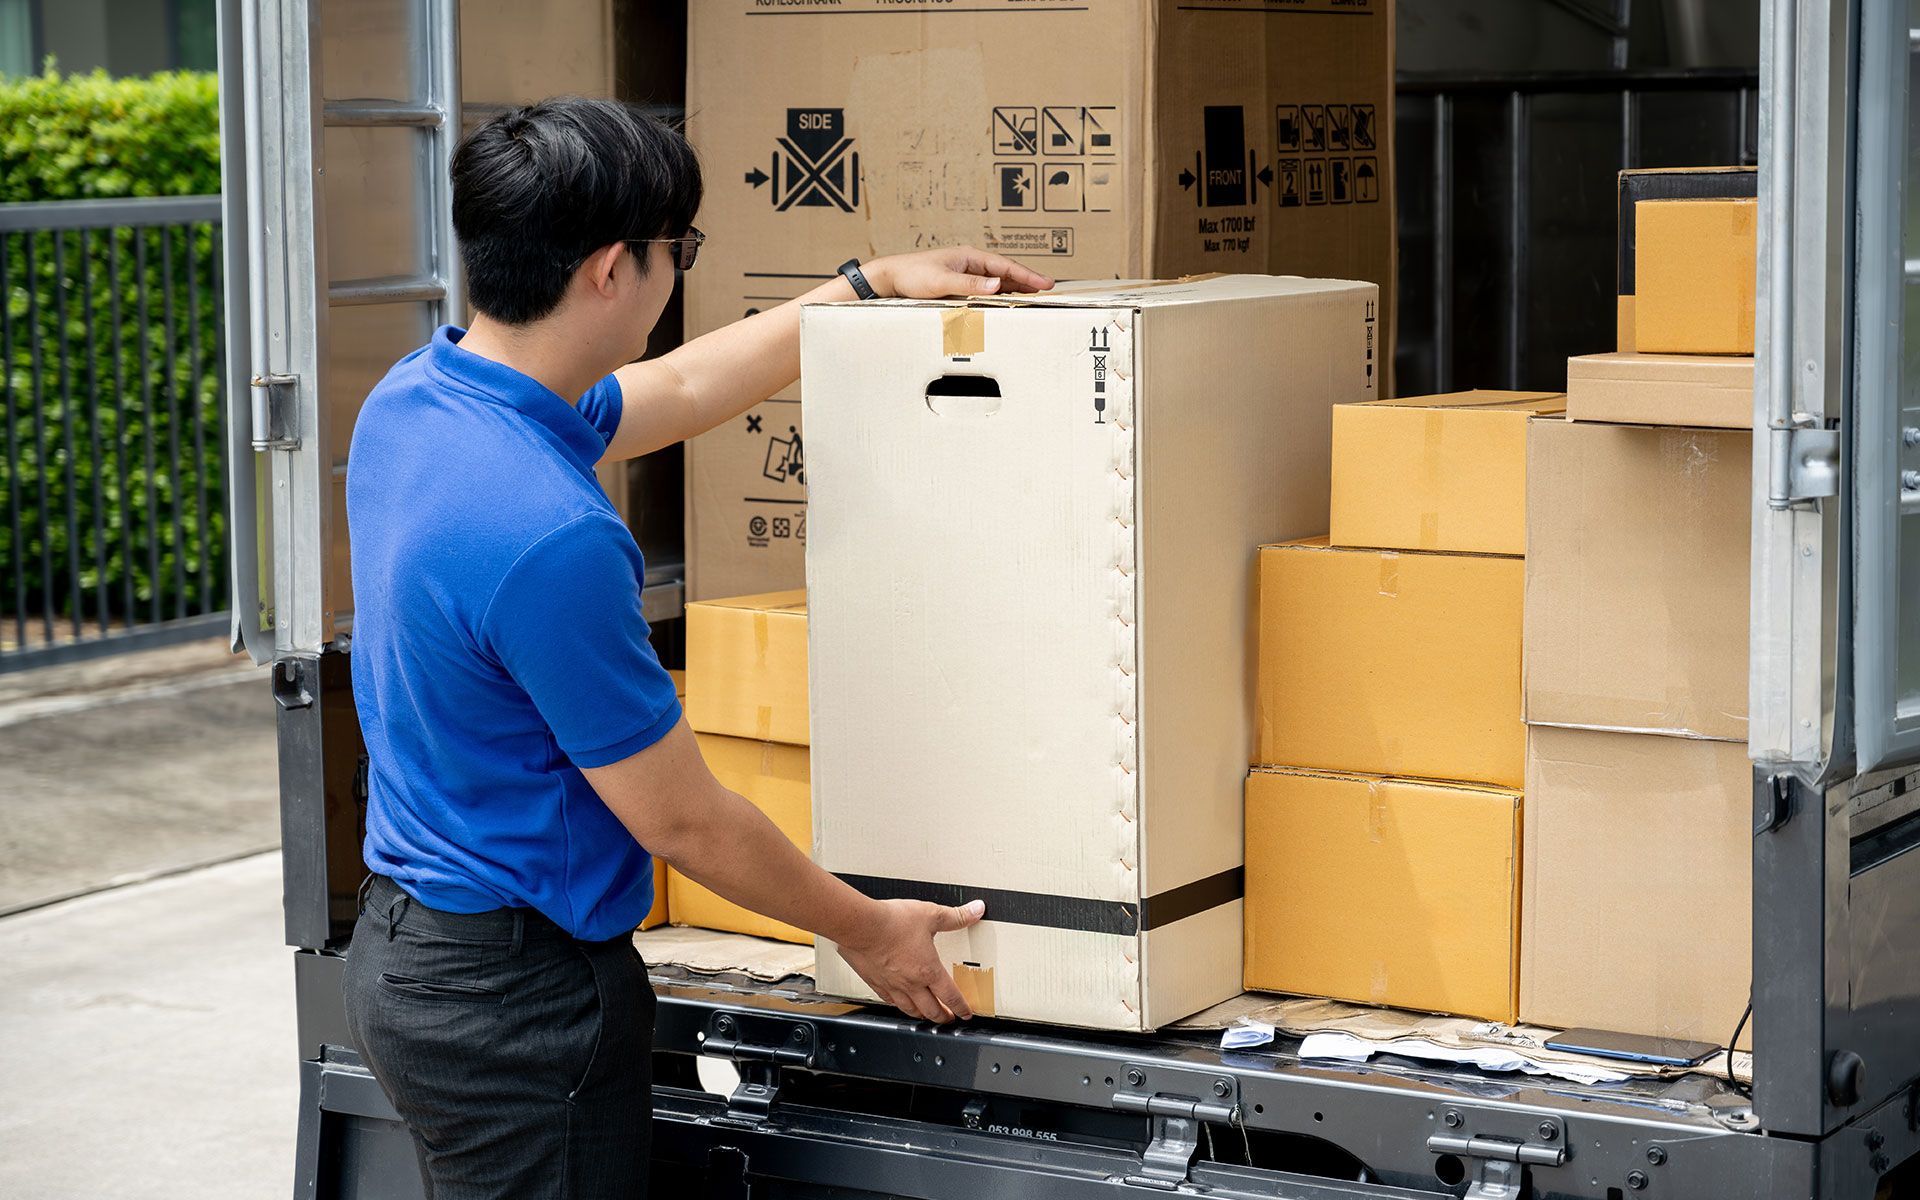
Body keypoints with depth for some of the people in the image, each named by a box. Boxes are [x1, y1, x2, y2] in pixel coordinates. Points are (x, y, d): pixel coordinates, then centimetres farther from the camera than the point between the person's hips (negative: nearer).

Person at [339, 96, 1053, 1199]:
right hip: (519, 995, -9)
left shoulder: (413, 397, 0)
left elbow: (680, 391, 19)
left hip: (408, 936, 9)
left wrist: (873, 284, 25)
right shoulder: (548, 538, -29)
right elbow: (683, 820, -18)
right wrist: (866, 930, -2)